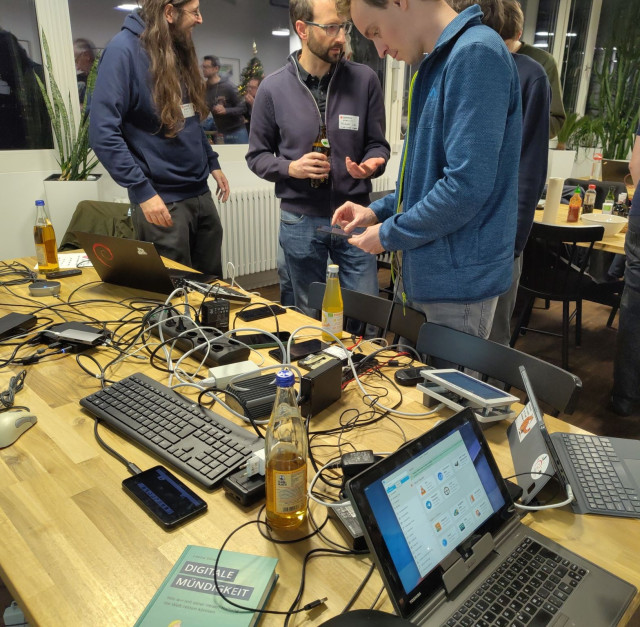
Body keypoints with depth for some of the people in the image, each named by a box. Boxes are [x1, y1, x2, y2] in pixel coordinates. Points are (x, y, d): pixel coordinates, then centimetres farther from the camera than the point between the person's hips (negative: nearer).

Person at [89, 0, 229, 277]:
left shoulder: (179, 49, 12)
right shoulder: (124, 49, -12)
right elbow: (103, 132, -19)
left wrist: (212, 163, 15)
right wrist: (142, 191, -23)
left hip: (200, 192, 7)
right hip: (162, 198, -7)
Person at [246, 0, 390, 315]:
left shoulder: (365, 80, -3)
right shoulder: (273, 87, -3)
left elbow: (378, 144, 4)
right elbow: (257, 155, 4)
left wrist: (371, 165, -19)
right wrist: (291, 168, -15)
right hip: (300, 221, 0)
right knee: (310, 316, 16)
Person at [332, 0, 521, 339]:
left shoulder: (476, 53, -17)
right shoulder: (438, 63, 13)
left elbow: (466, 185, -24)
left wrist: (389, 235, -13)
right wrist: (378, 211, 9)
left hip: (457, 283, -9)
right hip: (424, 274, 9)